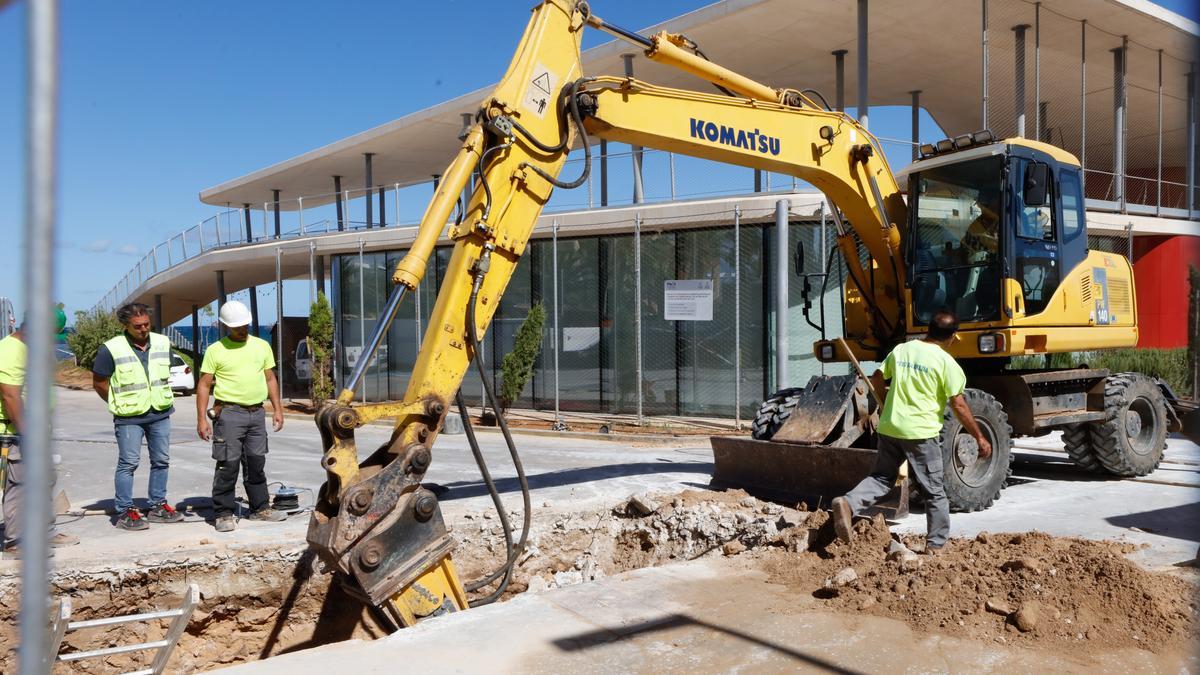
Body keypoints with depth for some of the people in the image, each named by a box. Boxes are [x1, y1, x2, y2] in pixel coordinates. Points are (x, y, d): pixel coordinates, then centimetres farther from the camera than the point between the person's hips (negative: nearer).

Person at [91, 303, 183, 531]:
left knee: (161, 461, 10)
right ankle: (125, 512, 6)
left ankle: (158, 506, 21)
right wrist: (120, 404, 1)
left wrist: (162, 398, 13)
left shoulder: (163, 343, 3)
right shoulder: (111, 349, -11)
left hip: (160, 413, 5)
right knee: (128, 464, -1)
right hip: (129, 418, -5)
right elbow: (99, 383, -2)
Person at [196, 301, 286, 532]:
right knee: (228, 465, -4)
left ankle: (260, 508, 22)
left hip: (257, 412, 4)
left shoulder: (262, 346, 11)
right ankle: (224, 514, 5)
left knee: (256, 463, 12)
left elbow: (270, 379, 16)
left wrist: (277, 409, 9)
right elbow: (204, 385, -2)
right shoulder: (216, 350, -2)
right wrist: (201, 419, -8)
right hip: (229, 413, -4)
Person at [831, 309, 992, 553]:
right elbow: (959, 406, -7)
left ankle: (848, 503, -11)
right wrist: (980, 438, 3)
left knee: (881, 478, 14)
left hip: (889, 428, 4)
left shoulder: (901, 350, 8)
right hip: (921, 433, -4)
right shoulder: (947, 363, -7)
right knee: (934, 492, 10)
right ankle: (936, 545, 17)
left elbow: (877, 380, 14)